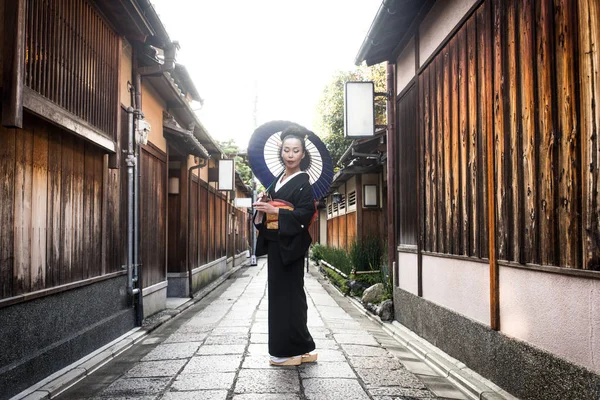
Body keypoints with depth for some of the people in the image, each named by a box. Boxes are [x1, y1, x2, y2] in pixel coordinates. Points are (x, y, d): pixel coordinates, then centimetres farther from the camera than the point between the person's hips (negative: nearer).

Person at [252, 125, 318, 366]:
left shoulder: (302, 182, -7)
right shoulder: (278, 181, 15)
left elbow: (306, 213, -18)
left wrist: (274, 211, -22)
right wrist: (263, 205, -1)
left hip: (289, 245, -8)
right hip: (275, 243, 8)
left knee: (288, 294, -6)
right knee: (278, 293, 10)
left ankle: (292, 351, 3)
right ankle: (300, 348, 19)